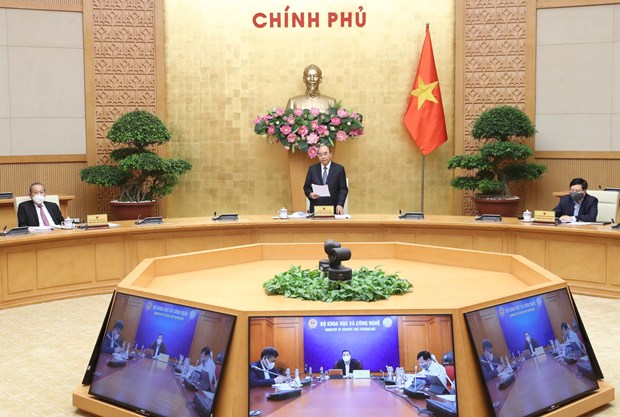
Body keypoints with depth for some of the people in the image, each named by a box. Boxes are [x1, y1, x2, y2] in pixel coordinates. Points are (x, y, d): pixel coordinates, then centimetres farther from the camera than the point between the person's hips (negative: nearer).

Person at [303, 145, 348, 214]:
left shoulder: (339, 169, 2)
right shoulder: (312, 169, 8)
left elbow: (343, 189, -1)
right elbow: (306, 187, 11)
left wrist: (340, 205, -14)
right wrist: (310, 194, -11)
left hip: (334, 209, -1)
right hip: (316, 209, 1)